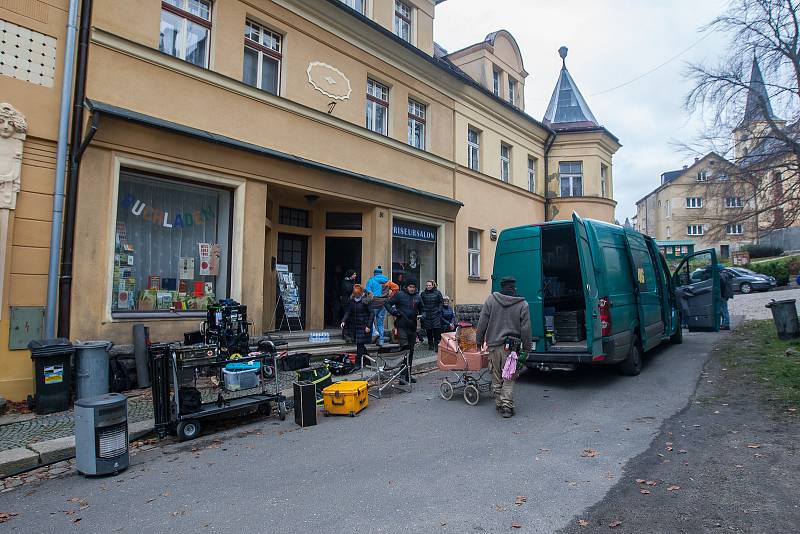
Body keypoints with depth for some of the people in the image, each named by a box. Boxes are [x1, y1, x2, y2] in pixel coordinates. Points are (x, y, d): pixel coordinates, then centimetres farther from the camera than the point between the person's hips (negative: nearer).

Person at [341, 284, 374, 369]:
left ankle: (358, 363, 4)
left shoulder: (366, 300, -10)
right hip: (354, 325, 5)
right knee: (359, 343, 8)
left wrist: (369, 326, -16)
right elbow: (348, 312, 8)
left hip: (363, 326, -5)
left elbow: (372, 313, -10)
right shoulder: (351, 299, 5)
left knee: (360, 344, -7)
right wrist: (343, 321, -8)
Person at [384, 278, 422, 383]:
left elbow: (421, 309, 28)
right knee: (404, 349, -11)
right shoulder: (400, 295, -3)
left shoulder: (417, 297, 13)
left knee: (411, 351, 10)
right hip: (402, 326, -5)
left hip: (412, 327, 6)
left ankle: (408, 374, 21)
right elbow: (387, 304, -3)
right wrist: (394, 312, -14)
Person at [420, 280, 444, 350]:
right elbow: (421, 304, 10)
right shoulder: (423, 294, 8)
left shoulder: (437, 293, 3)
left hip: (435, 315, -2)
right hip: (427, 315, 2)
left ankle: (436, 345, -4)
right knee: (428, 331, 7)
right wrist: (423, 312, 1)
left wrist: (439, 311, -4)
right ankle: (430, 345, 19)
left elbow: (441, 302, 5)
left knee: (436, 330, -8)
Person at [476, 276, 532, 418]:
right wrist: (526, 348, 5)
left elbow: (482, 322, 1)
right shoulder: (522, 304, -2)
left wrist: (479, 340, 10)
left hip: (494, 345, 1)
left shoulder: (491, 299, 0)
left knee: (496, 377, 12)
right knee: (509, 378, 7)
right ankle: (507, 406, 3)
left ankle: (499, 404, 20)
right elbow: (526, 329, -2)